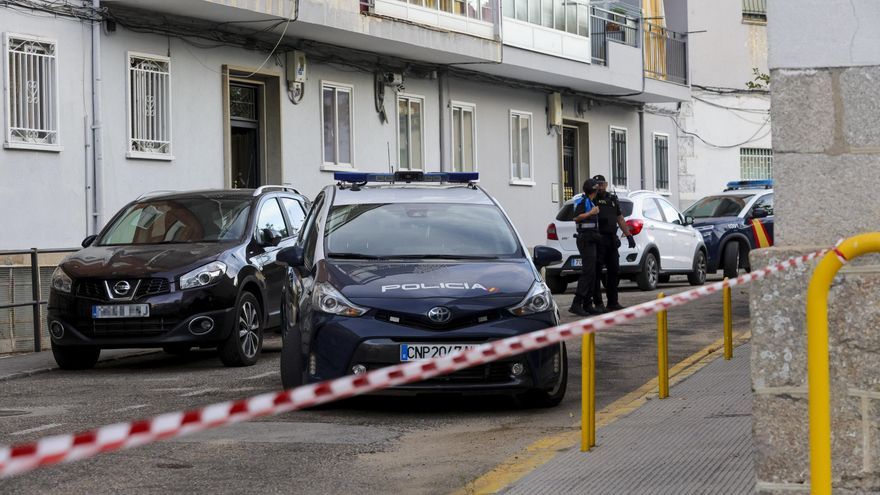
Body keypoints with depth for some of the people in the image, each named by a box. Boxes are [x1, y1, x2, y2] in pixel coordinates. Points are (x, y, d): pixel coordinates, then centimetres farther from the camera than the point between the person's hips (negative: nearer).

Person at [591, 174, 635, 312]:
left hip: (611, 240, 6)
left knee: (614, 271, 9)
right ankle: (598, 304, -3)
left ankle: (613, 303, 16)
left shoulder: (613, 199, 18)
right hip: (598, 240, -6)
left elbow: (620, 219, 22)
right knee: (597, 272, -5)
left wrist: (629, 235, 17)